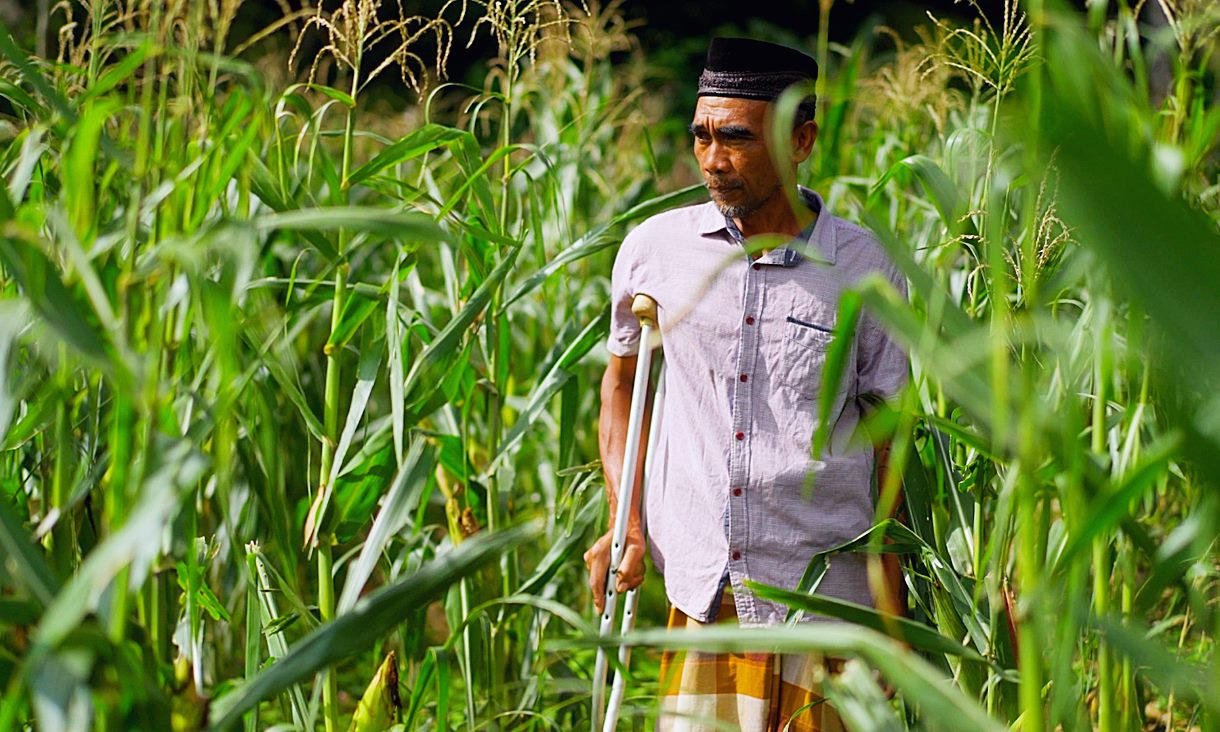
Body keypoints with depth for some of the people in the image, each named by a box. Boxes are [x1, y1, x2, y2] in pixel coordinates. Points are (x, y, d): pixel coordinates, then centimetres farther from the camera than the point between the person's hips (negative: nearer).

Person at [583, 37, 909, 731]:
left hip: (825, 595, -1)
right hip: (698, 590, 1)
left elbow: (890, 434, 4)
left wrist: (892, 610, 2)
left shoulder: (866, 269, -2)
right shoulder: (654, 249, 3)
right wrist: (626, 527, 8)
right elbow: (622, 382, 19)